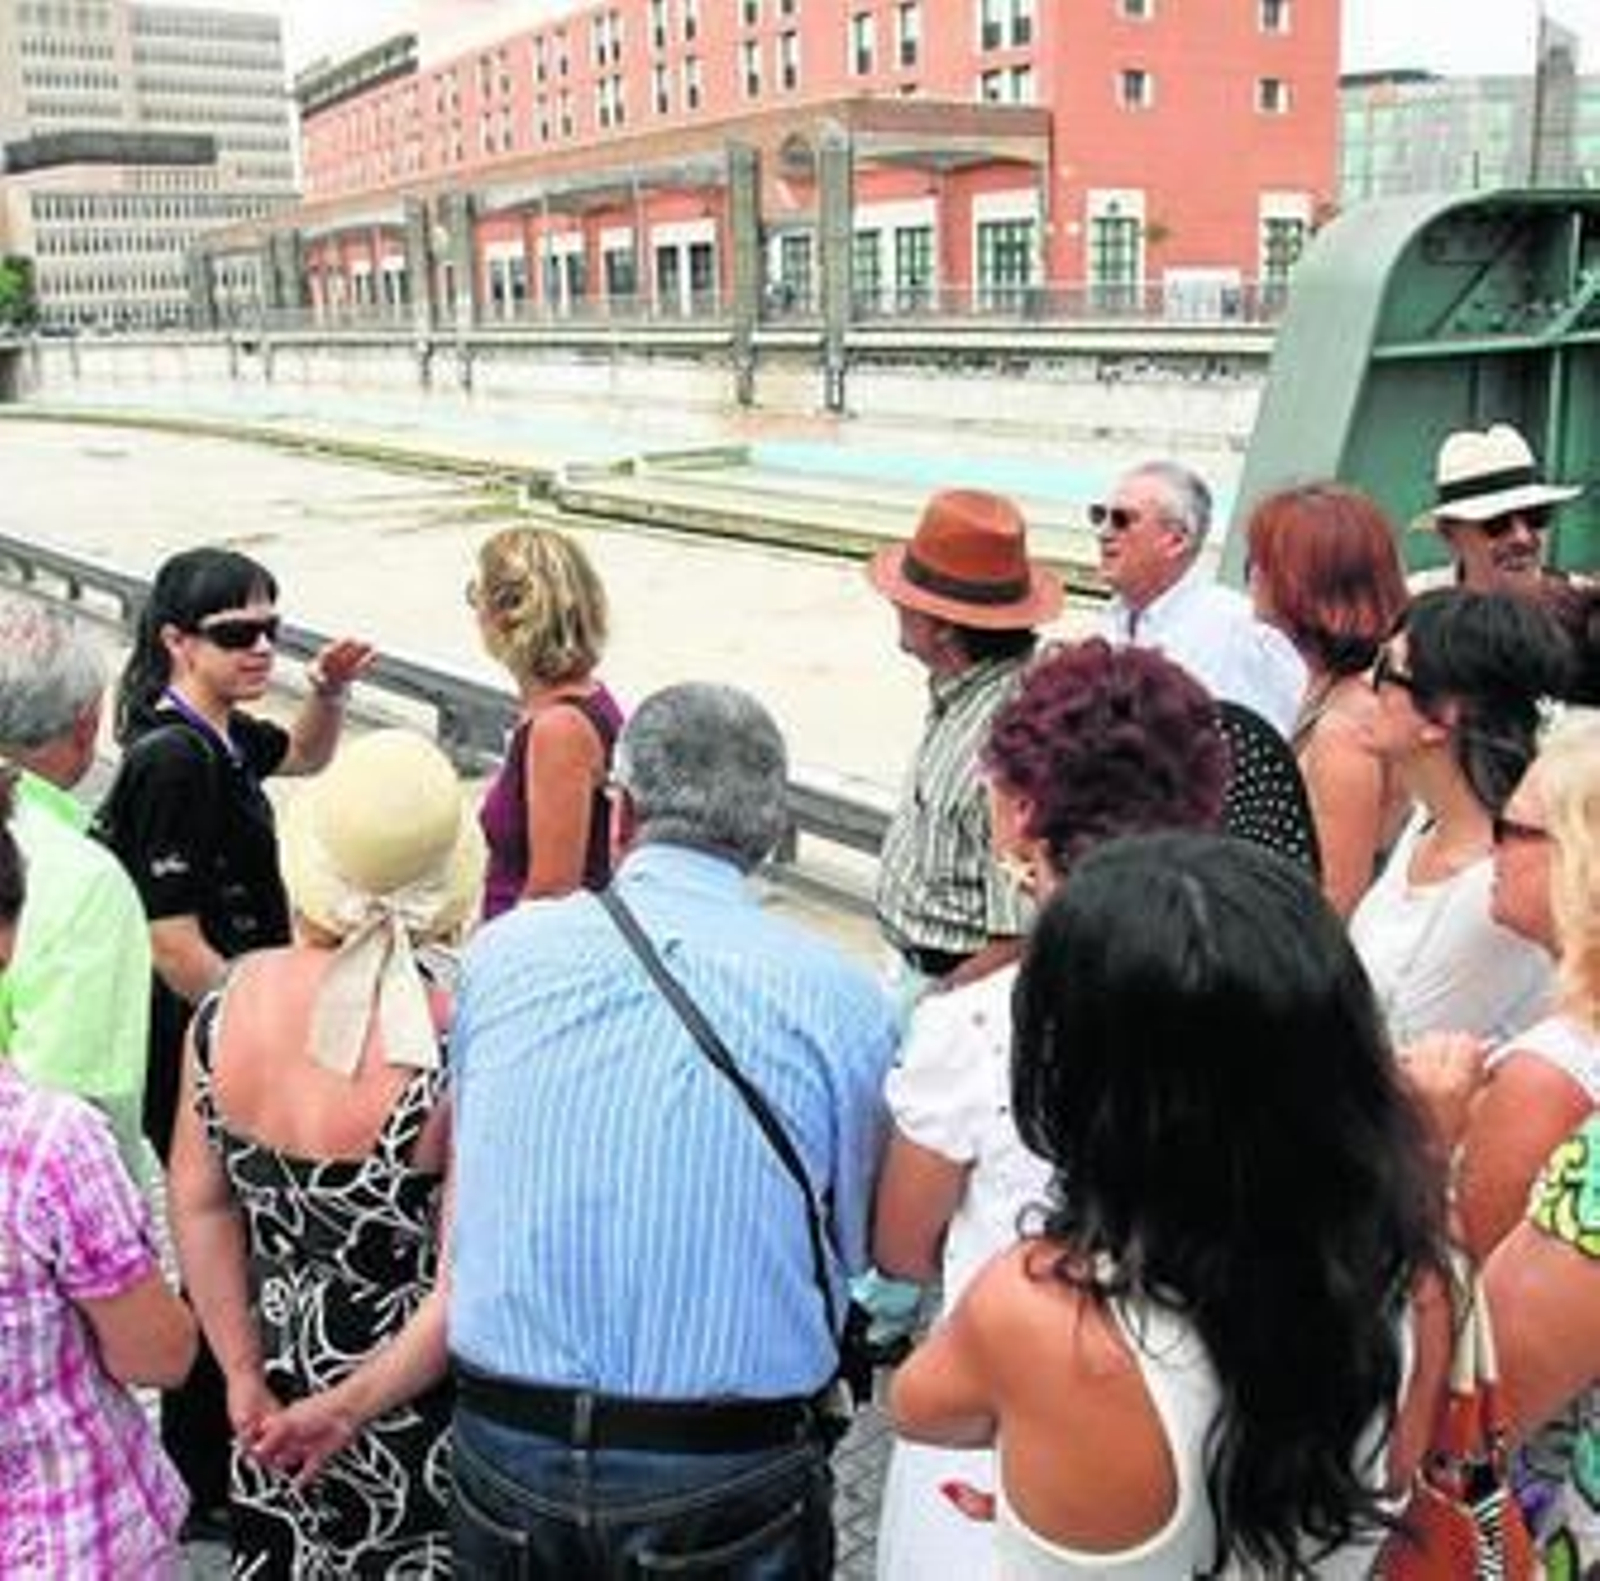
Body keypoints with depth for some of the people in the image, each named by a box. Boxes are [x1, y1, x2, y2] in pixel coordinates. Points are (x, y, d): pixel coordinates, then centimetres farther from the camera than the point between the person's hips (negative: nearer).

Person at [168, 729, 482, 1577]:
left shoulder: (229, 1001, -13)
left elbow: (198, 1203, -2)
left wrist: (244, 1375, 5)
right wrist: (349, 1406, -12)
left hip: (279, 1381, 4)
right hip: (416, 1410, -4)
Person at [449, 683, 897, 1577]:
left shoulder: (500, 951, -6)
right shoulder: (842, 1001, -12)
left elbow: (465, 1167, 7)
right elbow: (857, 1254, -2)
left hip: (503, 1446, 2)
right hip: (733, 1477, -1)